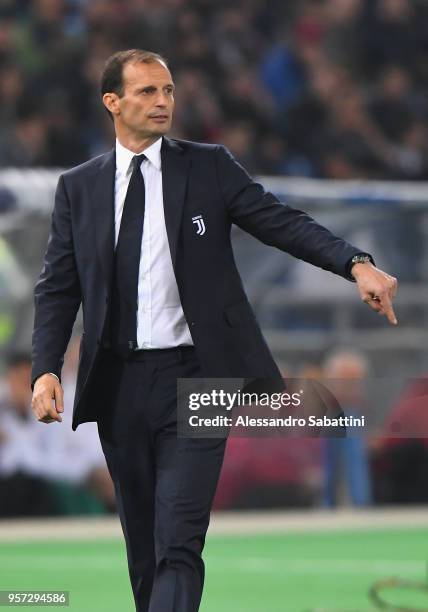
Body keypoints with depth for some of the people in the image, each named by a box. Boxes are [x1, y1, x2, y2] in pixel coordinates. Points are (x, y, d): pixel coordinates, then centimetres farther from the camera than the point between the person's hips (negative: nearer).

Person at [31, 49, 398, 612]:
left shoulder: (209, 167, 4)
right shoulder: (79, 187, 9)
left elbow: (281, 222, -4)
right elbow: (58, 287, 7)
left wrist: (357, 264, -20)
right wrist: (46, 370, -8)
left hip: (192, 377, -3)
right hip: (118, 384, 3)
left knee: (179, 543, -13)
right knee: (142, 546, 10)